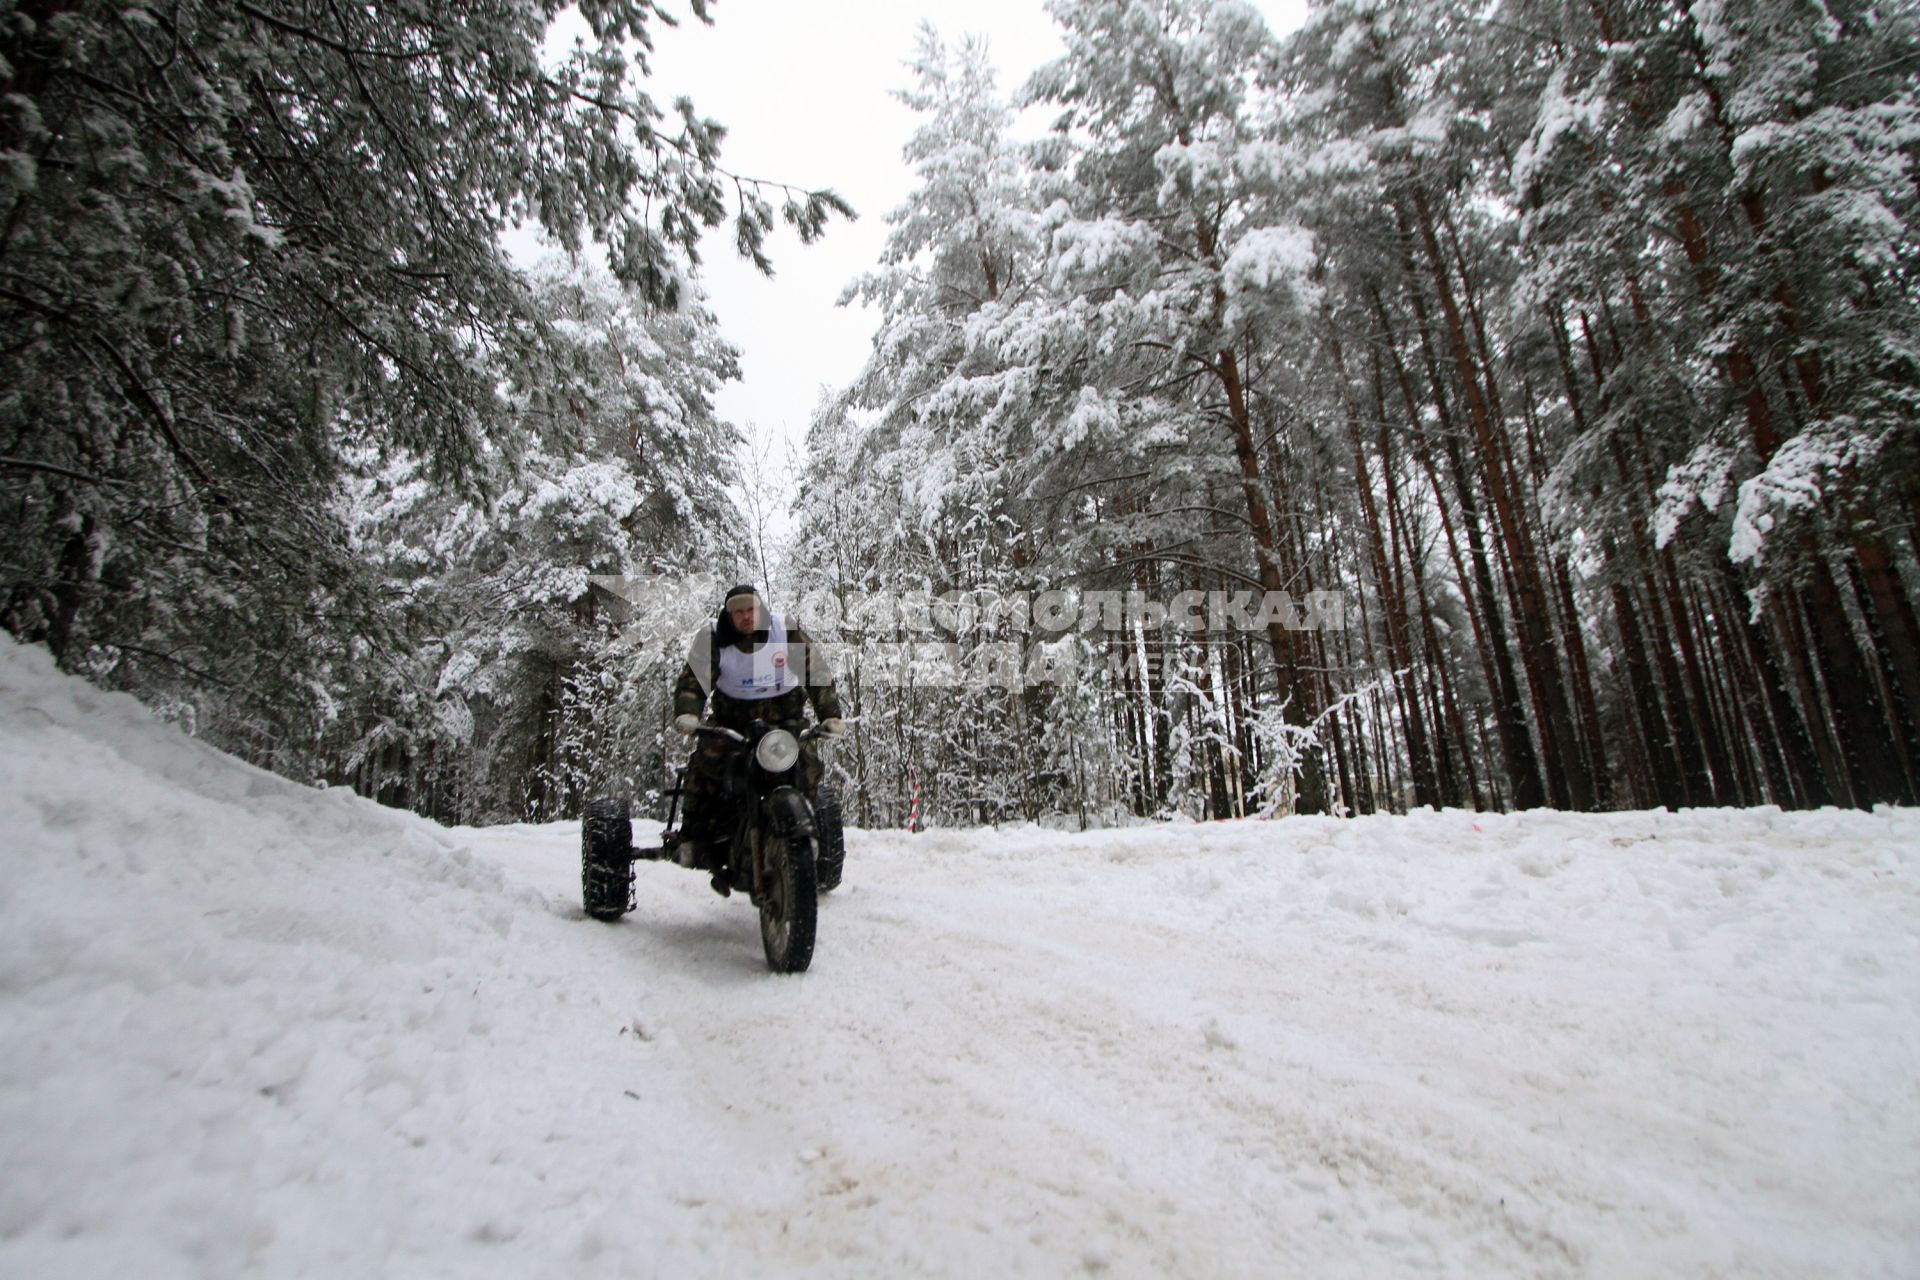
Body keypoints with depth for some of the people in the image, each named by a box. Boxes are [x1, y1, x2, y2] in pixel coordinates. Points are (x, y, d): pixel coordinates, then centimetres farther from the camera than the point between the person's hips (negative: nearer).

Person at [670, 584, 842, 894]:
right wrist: (687, 713, -35)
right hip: (731, 716, 0)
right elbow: (692, 680, -14)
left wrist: (829, 714, -19)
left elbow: (815, 670, -8)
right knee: (706, 759, -23)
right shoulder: (712, 639, -8)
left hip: (783, 713, 0)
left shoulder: (787, 630, -8)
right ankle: (696, 836, -10)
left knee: (806, 761, -22)